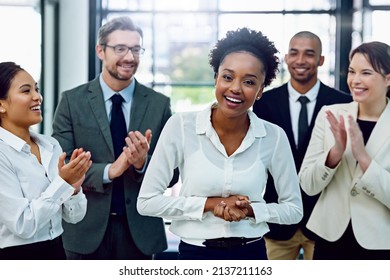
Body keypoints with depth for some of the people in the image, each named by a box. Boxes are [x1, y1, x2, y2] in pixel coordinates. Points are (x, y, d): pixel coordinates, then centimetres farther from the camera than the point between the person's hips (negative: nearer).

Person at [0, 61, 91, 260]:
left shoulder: (51, 145, 1)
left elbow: (74, 216, 3)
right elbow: (23, 225, -19)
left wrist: (74, 186, -14)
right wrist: (62, 183, -20)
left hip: (55, 251, 6)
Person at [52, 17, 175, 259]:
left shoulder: (159, 104, 0)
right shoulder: (72, 101, -2)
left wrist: (144, 163, -20)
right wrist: (107, 171, -22)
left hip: (139, 229, 1)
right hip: (87, 229, -1)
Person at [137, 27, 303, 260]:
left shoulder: (274, 136, -8)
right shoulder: (181, 126, -12)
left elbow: (294, 209, 0)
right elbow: (147, 201, -11)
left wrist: (250, 209, -16)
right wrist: (210, 204, -18)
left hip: (251, 255, 1)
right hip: (196, 255, -1)